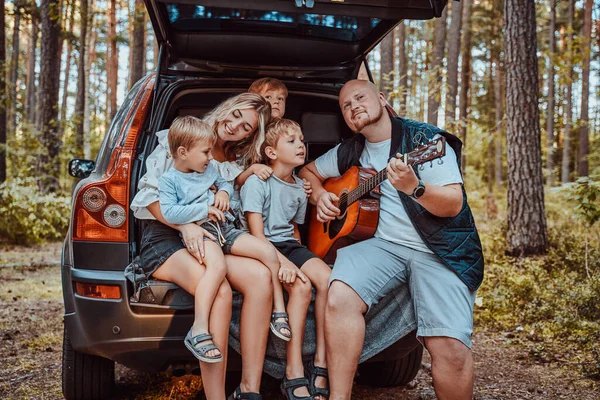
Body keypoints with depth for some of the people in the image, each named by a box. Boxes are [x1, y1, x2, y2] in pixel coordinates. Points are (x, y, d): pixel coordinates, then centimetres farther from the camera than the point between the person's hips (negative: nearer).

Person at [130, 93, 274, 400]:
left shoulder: (240, 164, 17)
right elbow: (149, 193, -2)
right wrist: (185, 225, -17)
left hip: (210, 239, 4)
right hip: (165, 236, -4)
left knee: (260, 276, -30)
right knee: (218, 289, -37)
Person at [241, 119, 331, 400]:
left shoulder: (300, 188, 12)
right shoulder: (257, 182, -8)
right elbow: (257, 233, -16)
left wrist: (297, 255, 4)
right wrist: (282, 263, -29)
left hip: (289, 245, 6)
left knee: (327, 279, -22)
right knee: (301, 286, -30)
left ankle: (321, 363, -16)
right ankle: (294, 374, -25)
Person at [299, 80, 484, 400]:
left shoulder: (424, 139, -3)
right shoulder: (350, 152, 13)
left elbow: (454, 204, -11)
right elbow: (308, 171, 29)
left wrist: (414, 188, -30)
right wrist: (320, 196, 8)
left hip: (443, 250, -3)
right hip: (385, 244, 4)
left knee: (450, 348, -24)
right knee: (339, 297, -27)